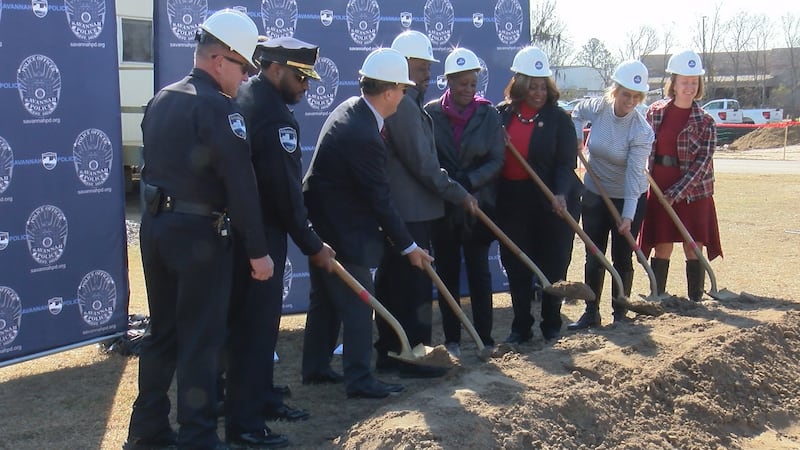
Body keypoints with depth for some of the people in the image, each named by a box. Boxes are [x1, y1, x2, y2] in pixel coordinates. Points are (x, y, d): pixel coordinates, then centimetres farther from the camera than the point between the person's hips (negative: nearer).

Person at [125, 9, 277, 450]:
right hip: (198, 232, -8)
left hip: (155, 226, 8)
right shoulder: (217, 106, -14)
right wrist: (258, 249, -15)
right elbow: (240, 183, -18)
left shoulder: (161, 100, 12)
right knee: (201, 339, -1)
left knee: (163, 330, 17)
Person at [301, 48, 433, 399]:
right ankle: (360, 380, 5)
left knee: (325, 300, 18)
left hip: (320, 226, 10)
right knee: (357, 304, -2)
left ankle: (315, 368, 29)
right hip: (343, 234, -10)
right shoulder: (364, 137, -26)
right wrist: (409, 246, -12)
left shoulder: (349, 108, 4)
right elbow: (380, 200, -20)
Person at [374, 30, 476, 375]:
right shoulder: (404, 105, -16)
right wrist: (458, 193, -13)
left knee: (391, 283, 13)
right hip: (410, 211, -10)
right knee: (414, 285, -4)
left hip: (393, 211, 10)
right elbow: (422, 163, -19)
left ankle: (388, 353, 20)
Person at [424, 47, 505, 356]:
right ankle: (451, 339, 16)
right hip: (442, 206, 1)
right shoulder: (431, 113, -2)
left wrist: (469, 180, -17)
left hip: (479, 204, -1)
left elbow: (497, 160, -3)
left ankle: (485, 339, 9)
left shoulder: (488, 114, -1)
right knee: (447, 272, 7)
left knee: (479, 271, 2)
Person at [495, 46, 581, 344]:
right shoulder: (502, 114, 3)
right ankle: (521, 326, 18)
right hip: (512, 201, 3)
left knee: (553, 265, 6)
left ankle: (551, 324, 21)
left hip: (551, 200, -3)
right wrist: (492, 197, -8)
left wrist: (561, 193, -26)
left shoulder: (558, 118, -5)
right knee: (516, 266, 7)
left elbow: (567, 163, -10)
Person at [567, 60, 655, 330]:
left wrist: (628, 215, -29)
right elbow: (578, 112, 16)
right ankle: (591, 313, 17)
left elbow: (634, 174, -24)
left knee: (622, 258, 3)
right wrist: (576, 136, -2)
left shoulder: (642, 131, -21)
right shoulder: (597, 108, -10)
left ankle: (620, 314, 17)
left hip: (629, 199, -4)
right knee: (593, 257, 8)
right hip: (594, 195, 4)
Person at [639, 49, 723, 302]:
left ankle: (695, 302, 9)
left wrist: (676, 193, -16)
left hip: (692, 193, -2)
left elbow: (702, 164, -10)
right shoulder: (655, 112, 2)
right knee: (662, 248, 6)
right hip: (659, 191, 2)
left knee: (693, 249, 0)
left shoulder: (705, 123, -5)